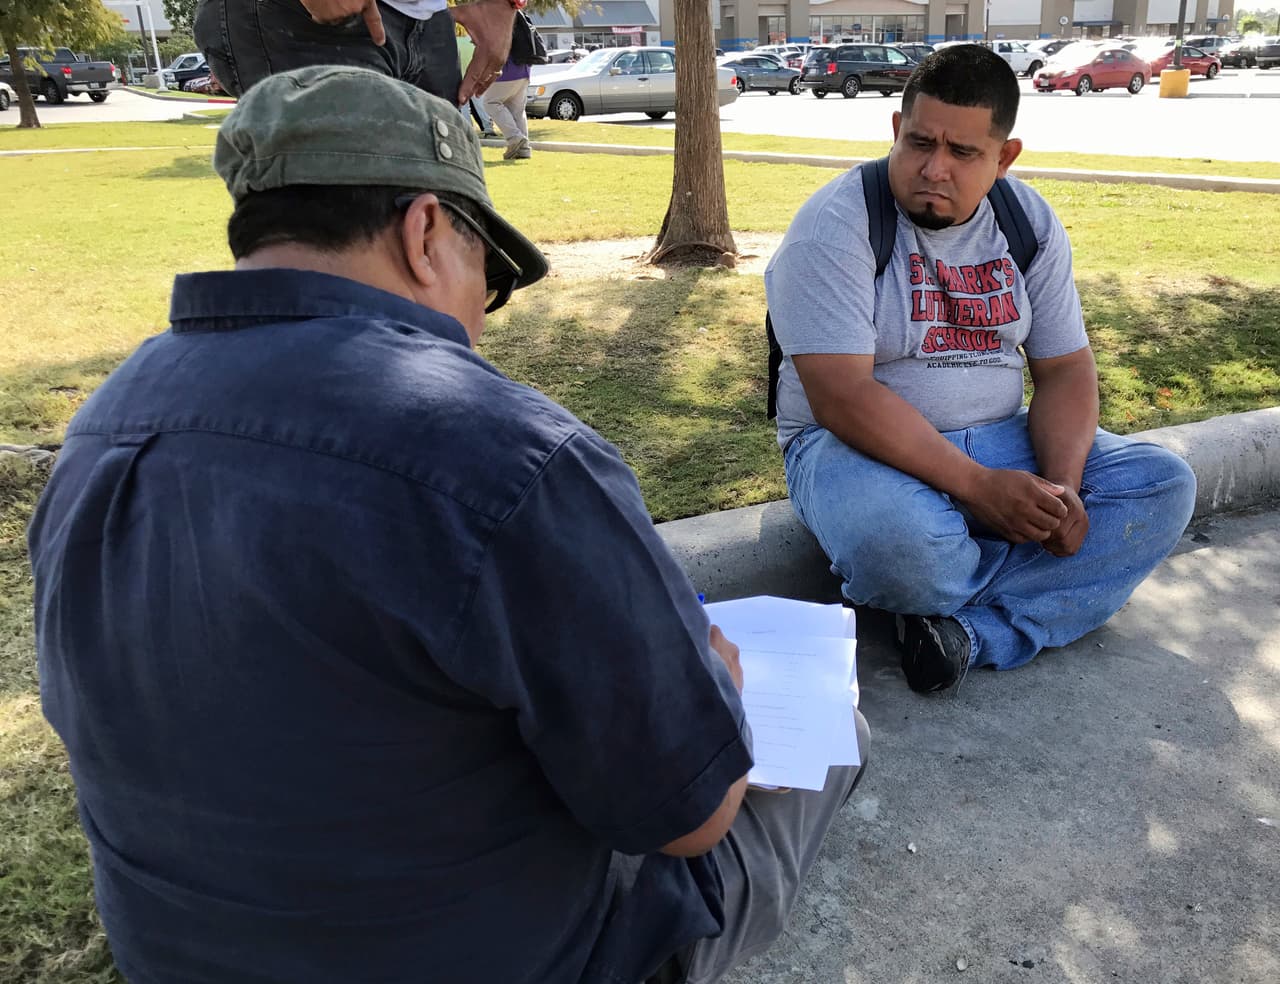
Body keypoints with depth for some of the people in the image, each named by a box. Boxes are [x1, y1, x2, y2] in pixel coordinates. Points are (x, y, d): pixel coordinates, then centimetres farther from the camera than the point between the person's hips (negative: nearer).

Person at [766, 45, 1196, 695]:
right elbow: (842, 398, -24)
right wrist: (980, 487, -27)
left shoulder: (1030, 224, 3)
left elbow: (1065, 369, 3)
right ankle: (1047, 591, -5)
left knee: (1164, 485, -10)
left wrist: (1060, 487, -16)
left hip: (1000, 440, 6)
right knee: (901, 539, -39)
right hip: (863, 447, -5)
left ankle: (967, 626, -22)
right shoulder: (836, 226, -16)